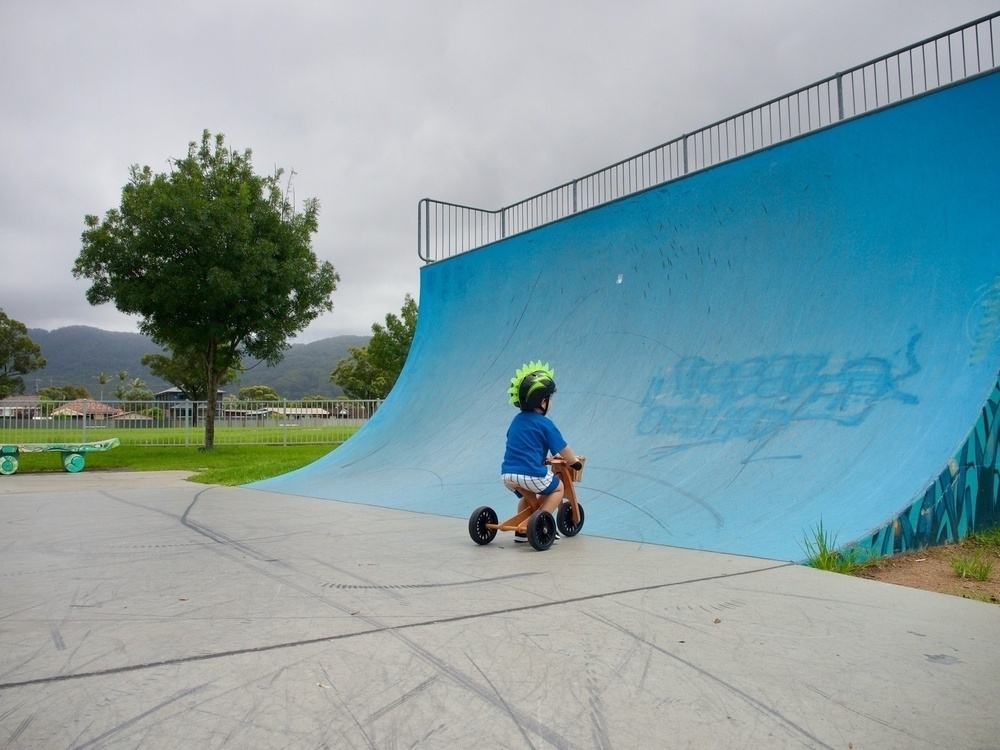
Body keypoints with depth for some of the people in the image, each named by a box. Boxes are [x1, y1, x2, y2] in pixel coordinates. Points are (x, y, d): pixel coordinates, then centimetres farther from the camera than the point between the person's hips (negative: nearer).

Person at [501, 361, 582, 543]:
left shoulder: (516, 420, 14)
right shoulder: (544, 424, -7)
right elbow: (563, 450, -1)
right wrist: (574, 461, 19)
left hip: (507, 475, 7)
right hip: (531, 475, -6)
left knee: (527, 495, 35)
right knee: (558, 488, 20)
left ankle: (521, 530, 27)